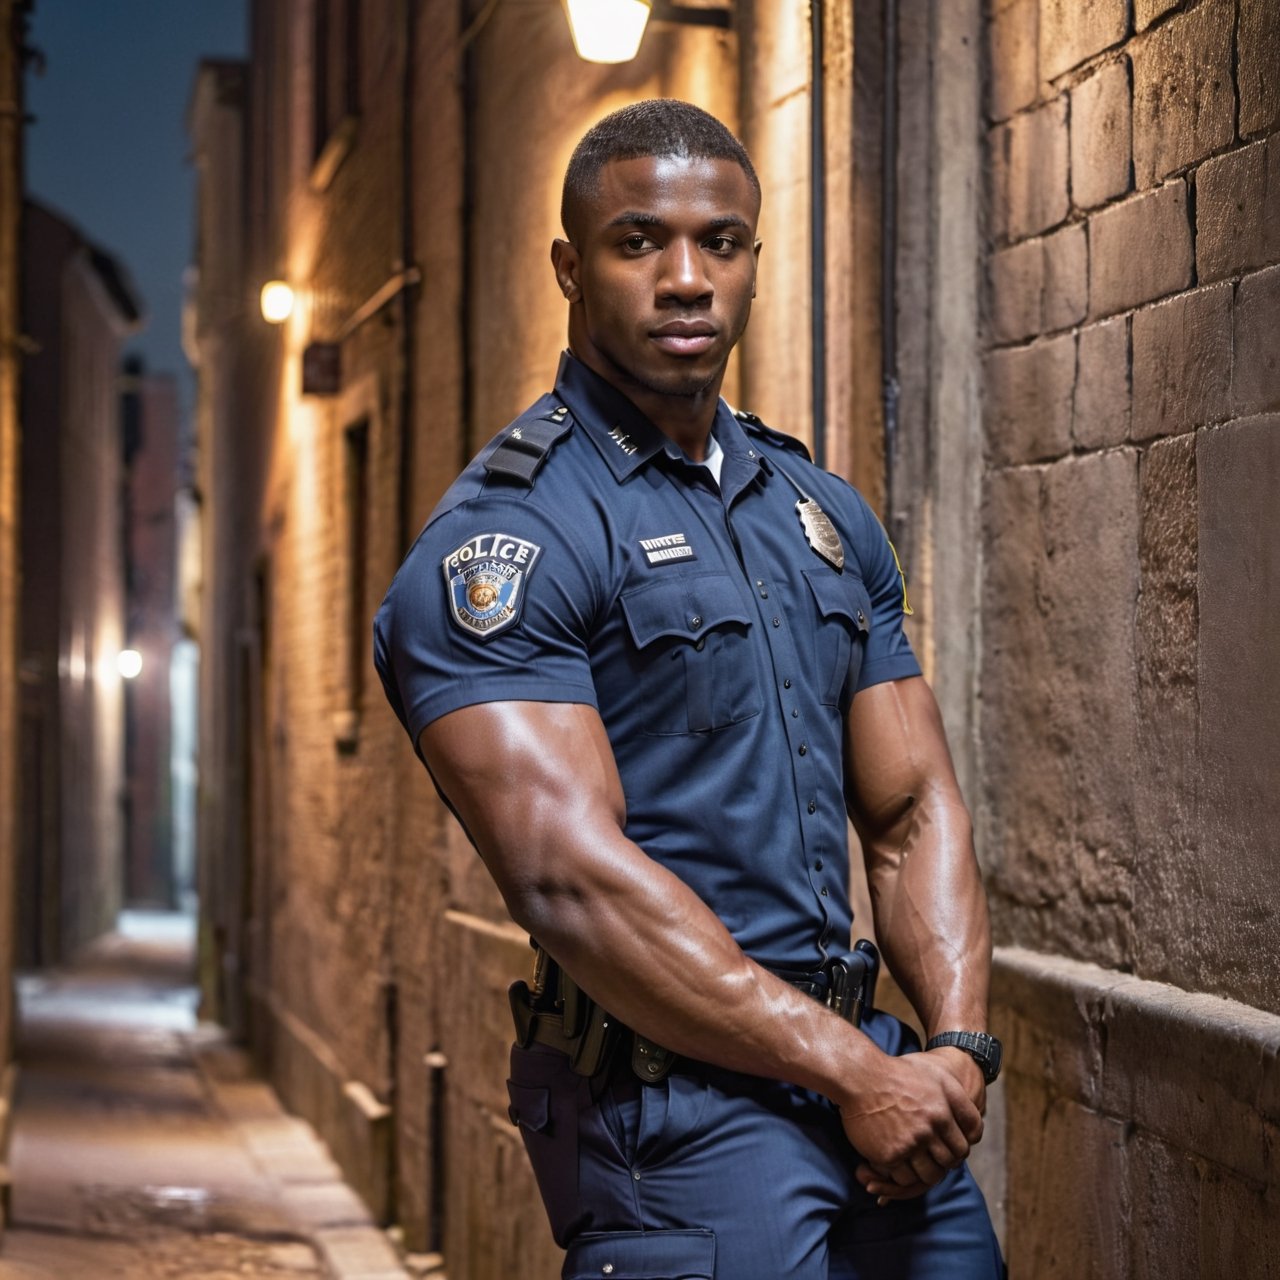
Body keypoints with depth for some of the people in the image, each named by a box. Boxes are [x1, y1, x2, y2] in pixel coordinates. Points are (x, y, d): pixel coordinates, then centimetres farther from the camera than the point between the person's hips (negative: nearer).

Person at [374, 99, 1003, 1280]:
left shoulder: (826, 514, 13)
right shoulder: (502, 541, -11)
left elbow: (912, 810, 12)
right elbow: (571, 880, -20)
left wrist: (958, 1046, -4)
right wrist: (853, 1069, -18)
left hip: (873, 1062, 7)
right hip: (673, 1099, -7)